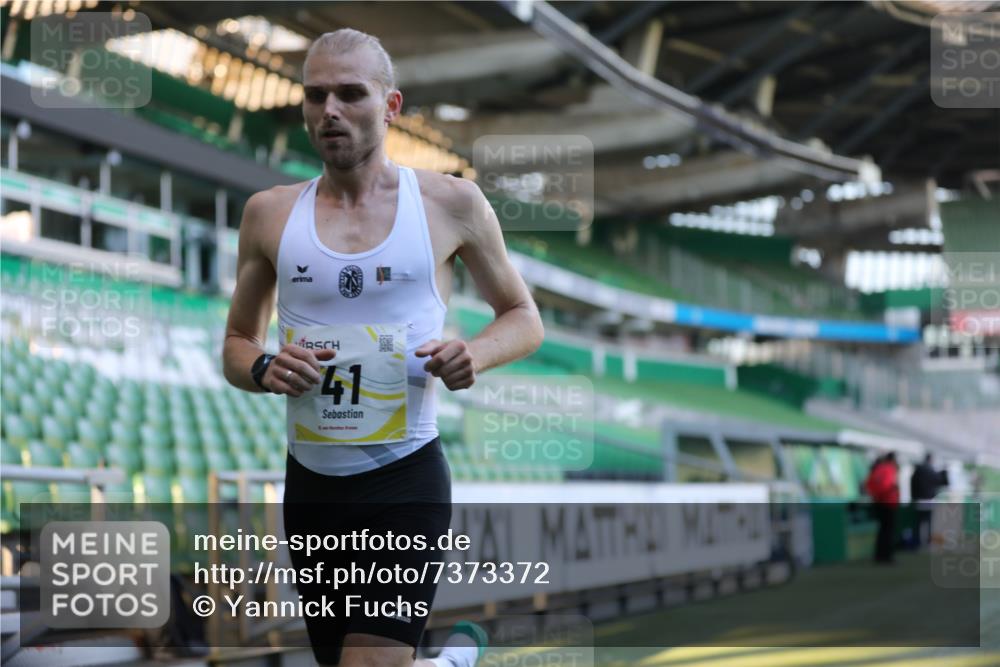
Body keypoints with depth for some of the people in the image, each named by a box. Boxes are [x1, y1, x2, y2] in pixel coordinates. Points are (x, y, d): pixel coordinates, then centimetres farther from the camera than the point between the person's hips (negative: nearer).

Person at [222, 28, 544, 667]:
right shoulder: (270, 213, 4)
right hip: (309, 485, 4)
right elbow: (237, 344, 14)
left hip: (407, 480, -4)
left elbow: (525, 320, 8)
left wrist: (477, 354, -13)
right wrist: (262, 369, -9)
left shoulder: (450, 203, -2)